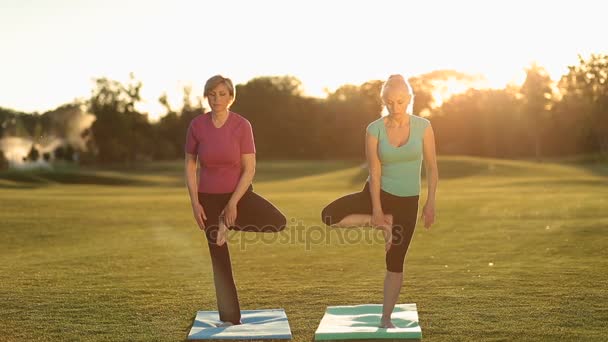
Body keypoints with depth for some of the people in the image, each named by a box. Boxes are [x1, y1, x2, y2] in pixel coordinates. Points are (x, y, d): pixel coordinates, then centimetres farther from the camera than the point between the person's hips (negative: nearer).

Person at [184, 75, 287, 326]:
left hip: (239, 193, 0)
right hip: (209, 197, 1)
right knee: (219, 258, 4)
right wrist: (195, 203, -8)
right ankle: (229, 317, 15)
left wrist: (233, 202, -18)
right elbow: (190, 166, 0)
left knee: (278, 222, -24)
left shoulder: (242, 125, -11)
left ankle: (227, 223, -3)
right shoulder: (196, 125, -6)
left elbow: (249, 169, -11)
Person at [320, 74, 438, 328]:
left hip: (407, 201, 0)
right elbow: (374, 172, -12)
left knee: (395, 262, 1)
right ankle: (384, 223, -4)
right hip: (378, 192, 1)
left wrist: (430, 203, -9)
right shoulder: (375, 129, -11)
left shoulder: (423, 127, -8)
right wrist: (377, 211, -15)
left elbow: (431, 167, -4)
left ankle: (386, 318, 15)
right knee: (330, 215, -21)